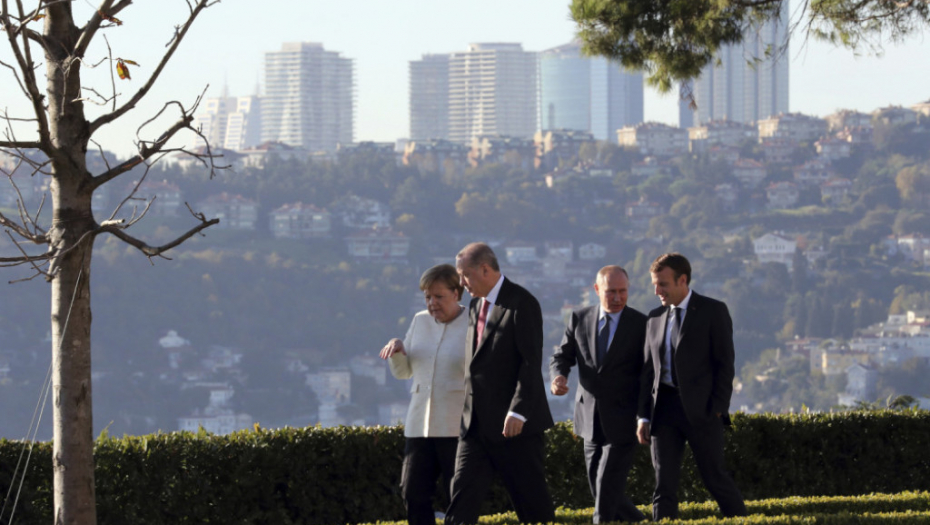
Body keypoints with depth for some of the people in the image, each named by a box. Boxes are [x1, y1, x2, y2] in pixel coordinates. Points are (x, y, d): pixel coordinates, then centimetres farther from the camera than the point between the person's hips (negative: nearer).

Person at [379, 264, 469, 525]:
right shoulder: (420, 322, 12)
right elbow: (402, 371, 17)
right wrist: (397, 349, -2)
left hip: (458, 425, -6)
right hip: (420, 424, 6)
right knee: (413, 491, 1)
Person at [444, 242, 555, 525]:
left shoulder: (521, 304, -11)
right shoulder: (476, 306, 14)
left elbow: (531, 362, -17)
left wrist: (518, 412, -23)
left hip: (515, 426, -7)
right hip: (476, 424, 8)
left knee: (531, 499, 1)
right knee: (463, 493, 0)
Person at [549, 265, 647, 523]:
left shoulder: (641, 324, -3)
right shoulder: (580, 319, 6)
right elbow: (562, 356, 7)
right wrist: (558, 377, -17)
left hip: (623, 420, -4)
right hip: (591, 419, 4)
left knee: (609, 486, -10)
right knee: (598, 489, 10)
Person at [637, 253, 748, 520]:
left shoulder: (713, 311, -1)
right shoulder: (655, 318, 14)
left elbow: (725, 363, -5)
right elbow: (649, 369, 15)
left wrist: (717, 409, -12)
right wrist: (644, 416, 8)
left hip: (700, 408, -4)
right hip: (664, 407, 4)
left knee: (715, 477, -1)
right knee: (664, 483, 0)